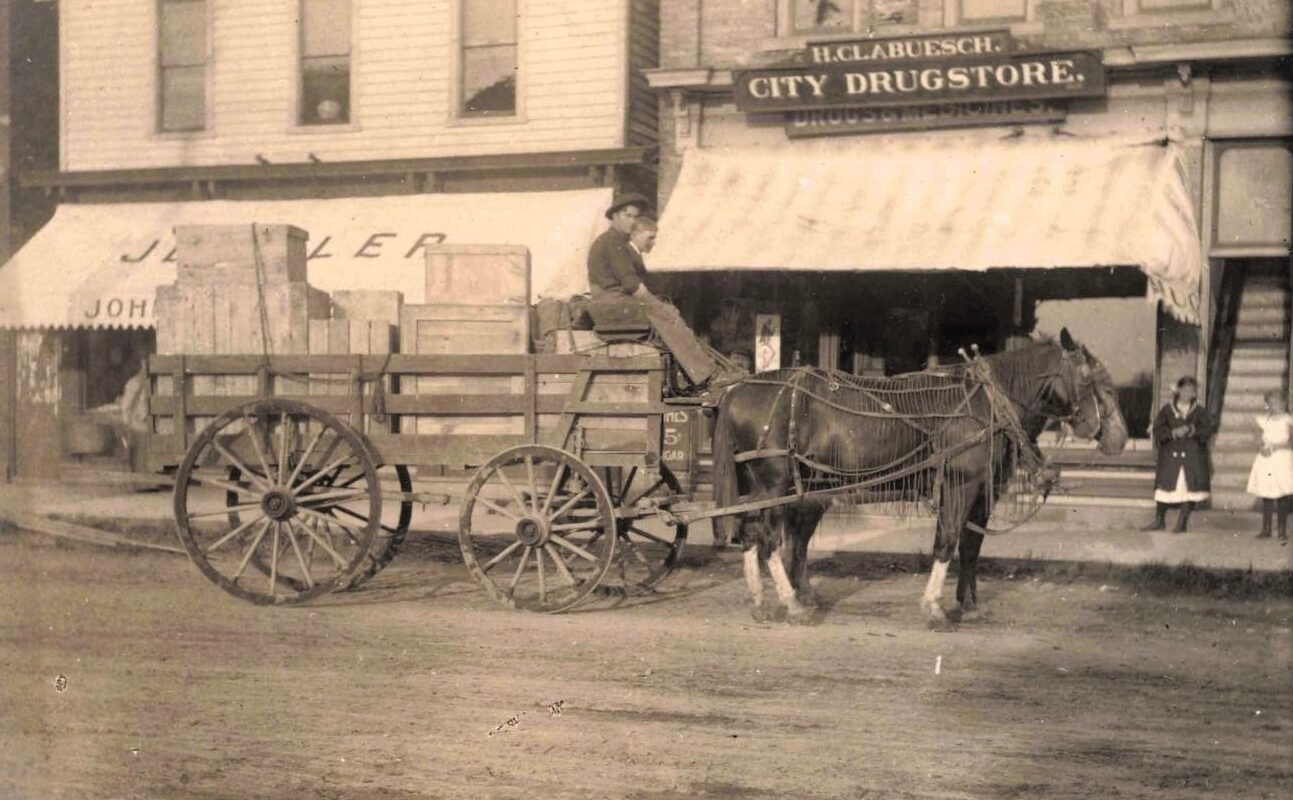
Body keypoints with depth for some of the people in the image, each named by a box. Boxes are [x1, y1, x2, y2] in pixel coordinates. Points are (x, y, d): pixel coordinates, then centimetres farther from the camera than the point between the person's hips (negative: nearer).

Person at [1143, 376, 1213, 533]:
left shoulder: (1200, 411, 6)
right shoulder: (1167, 410, 5)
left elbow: (1208, 431, -3)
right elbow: (1158, 430, -1)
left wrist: (1191, 430, -18)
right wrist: (1173, 433, -17)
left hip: (1193, 457, 0)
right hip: (1170, 454, 0)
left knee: (1189, 488, -3)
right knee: (1164, 485, -1)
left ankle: (1182, 523, 7)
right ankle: (1159, 521, 11)